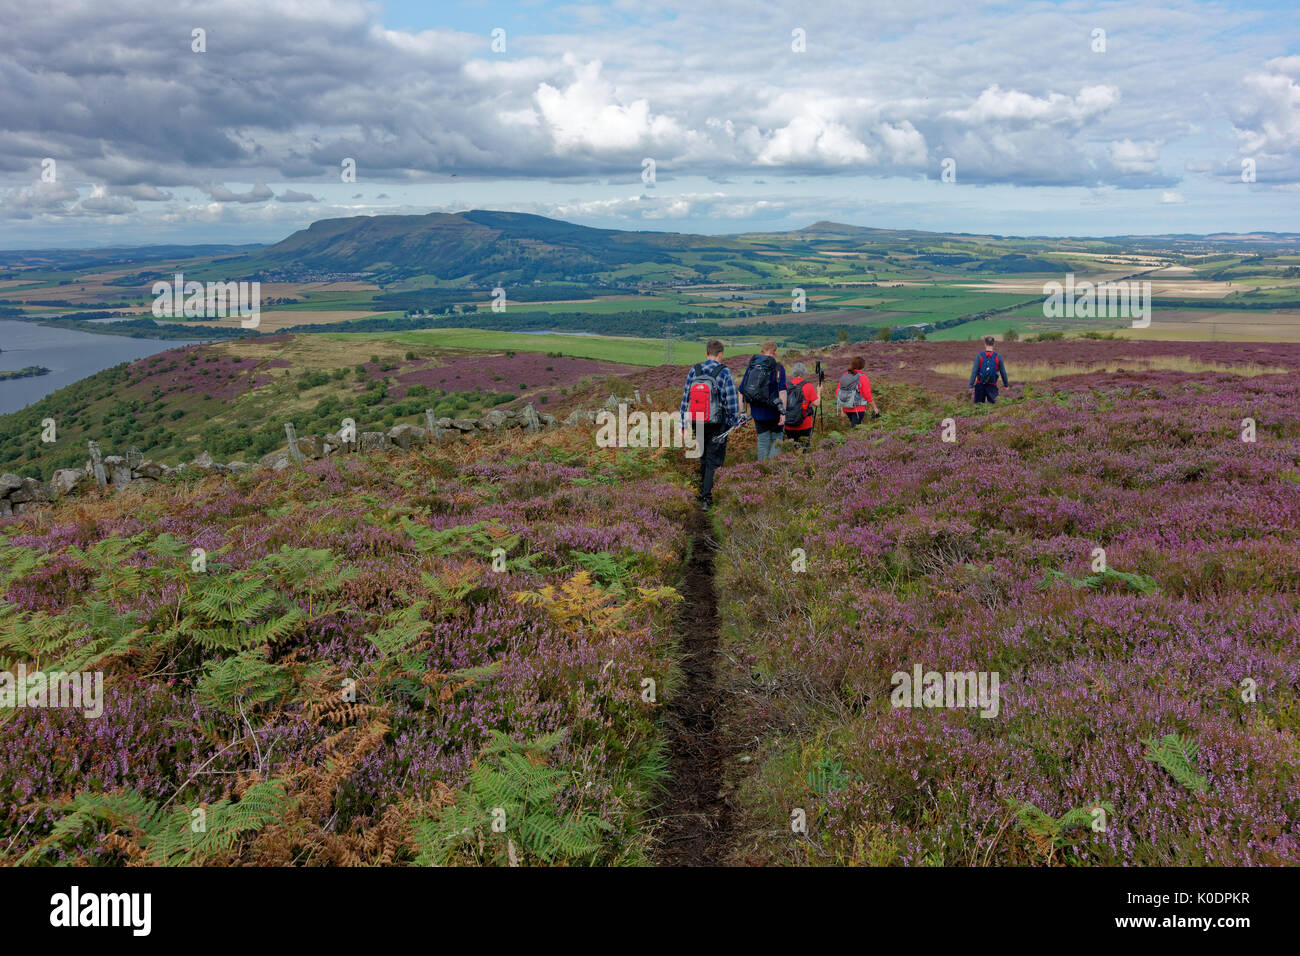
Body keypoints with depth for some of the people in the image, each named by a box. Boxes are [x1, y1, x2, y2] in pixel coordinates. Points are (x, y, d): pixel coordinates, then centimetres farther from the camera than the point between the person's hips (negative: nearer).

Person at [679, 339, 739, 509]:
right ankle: (706, 498, -4)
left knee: (704, 458, 20)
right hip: (717, 425, -4)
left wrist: (684, 427, 8)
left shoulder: (694, 371, 2)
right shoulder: (724, 373, -9)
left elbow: (685, 401, 3)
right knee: (712, 461, 2)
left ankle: (704, 492, 29)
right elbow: (732, 402, -9)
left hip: (697, 425, 4)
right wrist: (734, 423, 4)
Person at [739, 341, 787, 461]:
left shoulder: (751, 367, 5)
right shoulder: (778, 368, -8)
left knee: (762, 442, 14)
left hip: (757, 413, 3)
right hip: (773, 412, -3)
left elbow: (741, 391, 6)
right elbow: (782, 391, -16)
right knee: (777, 438, 10)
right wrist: (783, 412, -16)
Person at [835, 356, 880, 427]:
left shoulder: (844, 376, 1)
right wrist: (875, 408, 0)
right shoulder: (863, 377, -13)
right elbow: (868, 396, -13)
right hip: (858, 409, -6)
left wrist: (841, 408, 12)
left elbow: (837, 392, 3)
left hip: (847, 408, 6)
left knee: (853, 424, 25)